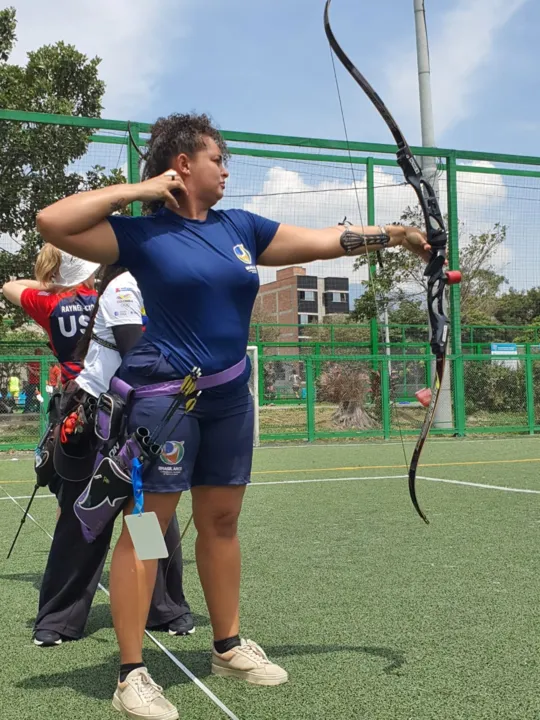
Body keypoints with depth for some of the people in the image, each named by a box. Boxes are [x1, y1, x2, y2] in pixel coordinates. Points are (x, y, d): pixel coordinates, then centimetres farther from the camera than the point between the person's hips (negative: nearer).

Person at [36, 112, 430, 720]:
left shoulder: (240, 227, 11)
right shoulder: (143, 233, -5)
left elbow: (324, 240, 13)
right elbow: (51, 223, -14)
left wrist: (394, 234, 8)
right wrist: (138, 190, -12)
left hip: (229, 395, 6)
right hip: (162, 394, -6)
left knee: (221, 521, 14)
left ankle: (228, 646, 29)